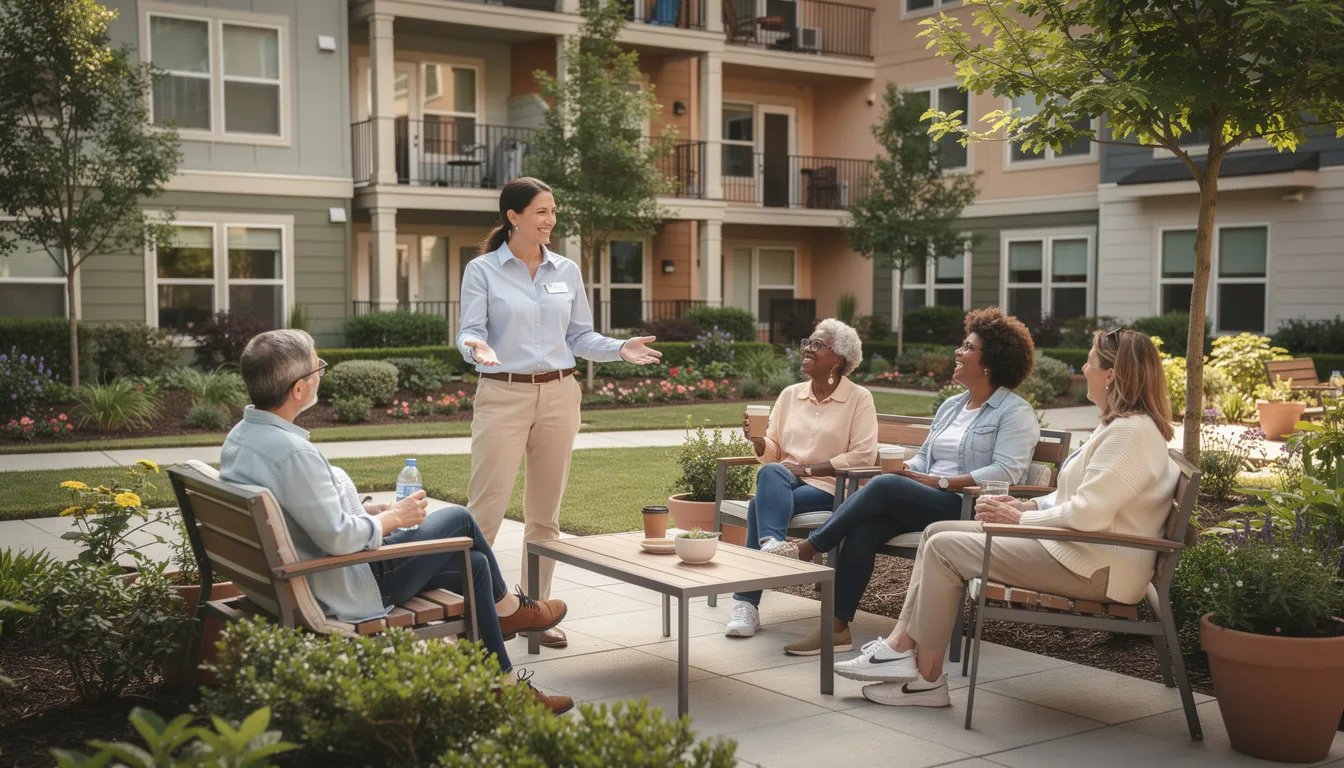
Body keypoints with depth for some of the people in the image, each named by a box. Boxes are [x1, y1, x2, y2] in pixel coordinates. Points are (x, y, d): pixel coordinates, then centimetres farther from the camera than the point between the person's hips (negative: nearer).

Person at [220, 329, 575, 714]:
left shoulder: (241, 436, 2)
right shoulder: (291, 451, -31)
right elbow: (339, 537, -29)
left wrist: (371, 510, 9)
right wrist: (395, 517, -11)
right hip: (347, 591, -10)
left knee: (474, 564, 16)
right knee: (457, 518, 5)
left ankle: (504, 685, 26)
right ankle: (508, 607, 31)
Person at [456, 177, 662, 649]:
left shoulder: (566, 271, 9)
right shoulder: (482, 271, -2)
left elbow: (581, 337, 11)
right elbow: (469, 331, -7)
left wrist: (620, 349, -5)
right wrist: (475, 347, -30)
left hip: (558, 395, 4)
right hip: (503, 396, -4)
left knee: (545, 513, 9)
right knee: (485, 509, -8)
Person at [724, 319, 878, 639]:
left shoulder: (859, 399, 3)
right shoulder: (790, 395, 17)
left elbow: (863, 456, -10)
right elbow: (771, 454, 15)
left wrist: (807, 469, -13)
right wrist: (758, 440, -9)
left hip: (828, 488, -4)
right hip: (781, 483, 4)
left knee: (760, 504, -29)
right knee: (770, 473, -32)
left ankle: (746, 603, -32)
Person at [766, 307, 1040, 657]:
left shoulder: (1016, 412, -2)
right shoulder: (951, 406, 23)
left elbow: (1006, 472, -15)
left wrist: (940, 482, -17)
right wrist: (906, 471, -1)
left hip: (968, 509, -7)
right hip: (929, 505, 7)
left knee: (884, 486, -27)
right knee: (864, 527, -23)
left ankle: (807, 548, -15)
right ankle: (836, 626, -24)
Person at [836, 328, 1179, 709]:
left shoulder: (1131, 431, -18)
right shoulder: (1120, 425, 17)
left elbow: (1089, 513, -25)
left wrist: (1022, 519, -13)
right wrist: (1030, 506, 9)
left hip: (1092, 566, -11)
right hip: (1074, 548, 11)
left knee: (943, 548, -13)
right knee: (938, 531, 5)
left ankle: (927, 679, -6)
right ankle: (900, 647, -1)